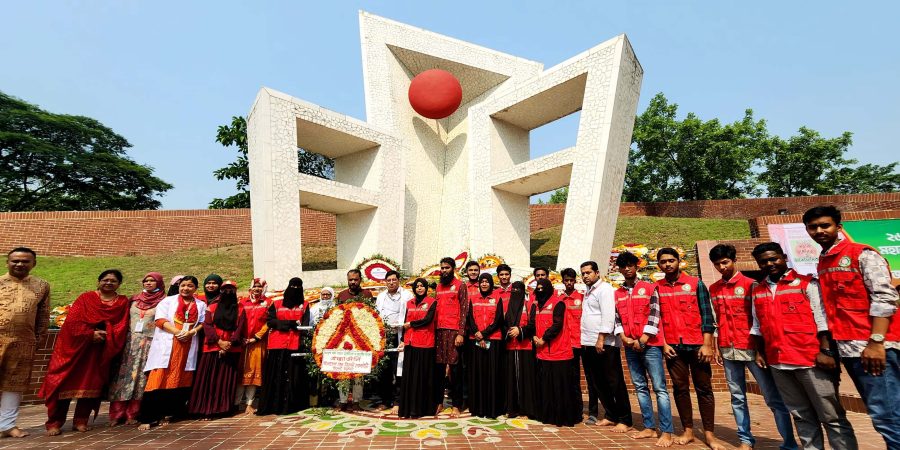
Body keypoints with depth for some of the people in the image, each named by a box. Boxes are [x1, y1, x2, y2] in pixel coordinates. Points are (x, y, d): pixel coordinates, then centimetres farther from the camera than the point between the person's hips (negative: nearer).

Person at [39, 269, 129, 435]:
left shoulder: (123, 302, 6)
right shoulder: (85, 298, 2)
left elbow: (121, 326, 0)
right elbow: (72, 321, -6)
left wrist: (106, 335, -16)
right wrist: (91, 334, -17)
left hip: (100, 351, 1)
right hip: (76, 347, -1)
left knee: (91, 383, 5)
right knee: (66, 382, -1)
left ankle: (81, 420, 14)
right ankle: (54, 422, 9)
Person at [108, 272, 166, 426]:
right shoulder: (134, 299, 14)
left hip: (149, 343, -4)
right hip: (130, 342, 4)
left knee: (141, 376, -2)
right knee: (124, 375, 1)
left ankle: (133, 414, 7)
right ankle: (117, 414, 9)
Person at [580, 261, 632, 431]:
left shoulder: (605, 288, -8)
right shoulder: (587, 291, 17)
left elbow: (608, 316, -17)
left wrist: (601, 339, -20)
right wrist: (585, 340, 11)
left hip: (604, 344, -8)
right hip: (588, 344, 9)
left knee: (615, 383, 0)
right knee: (598, 383, 13)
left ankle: (625, 420, 11)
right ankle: (611, 416, 25)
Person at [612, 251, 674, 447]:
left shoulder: (649, 288, -1)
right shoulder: (617, 294, 11)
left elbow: (654, 315, -8)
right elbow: (617, 320, 9)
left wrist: (642, 341, -12)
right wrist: (625, 338, -6)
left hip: (650, 344, -4)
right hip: (630, 346, 5)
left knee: (659, 388, -3)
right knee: (640, 387, 10)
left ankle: (667, 432, 3)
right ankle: (649, 427, 18)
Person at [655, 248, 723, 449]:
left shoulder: (696, 283, 1)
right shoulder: (657, 288, 5)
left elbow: (707, 314, -2)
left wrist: (707, 345, -8)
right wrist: (663, 344, -1)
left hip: (697, 345, -1)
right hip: (673, 347, 1)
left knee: (704, 389, 6)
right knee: (680, 388, 8)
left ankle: (710, 434, 17)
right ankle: (688, 431, 19)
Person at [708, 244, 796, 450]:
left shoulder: (750, 284, -3)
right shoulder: (713, 289, 9)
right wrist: (717, 347, 10)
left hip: (751, 348, -4)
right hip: (728, 350, 4)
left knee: (773, 398, 2)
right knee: (737, 397, 9)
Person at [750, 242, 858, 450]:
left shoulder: (806, 283, -2)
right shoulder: (757, 291, 10)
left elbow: (822, 319, -6)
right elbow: (757, 325, 15)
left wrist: (825, 351, -13)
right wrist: (760, 352, 12)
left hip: (811, 359, -4)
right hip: (777, 363, 4)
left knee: (831, 416, 5)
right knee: (801, 416, 14)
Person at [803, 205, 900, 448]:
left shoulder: (862, 254, -5)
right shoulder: (822, 263, 14)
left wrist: (876, 342, -19)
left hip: (872, 346, -7)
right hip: (846, 347, 7)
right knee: (880, 413, 13)